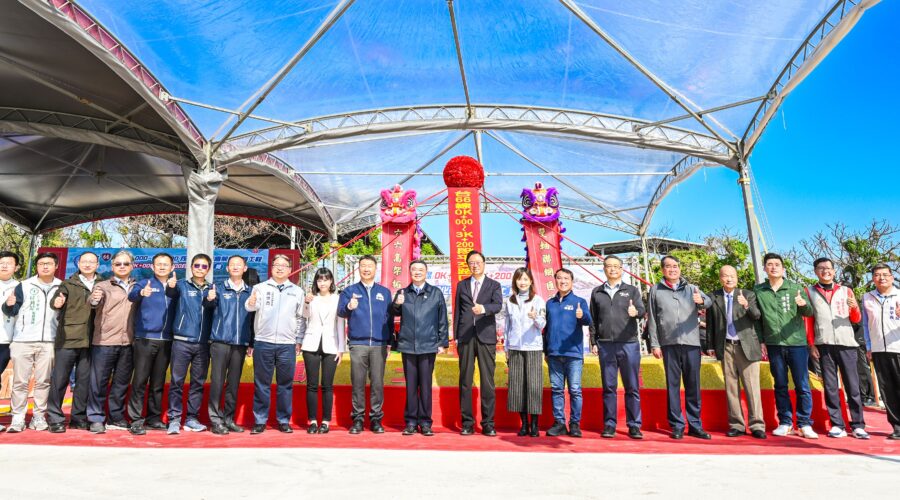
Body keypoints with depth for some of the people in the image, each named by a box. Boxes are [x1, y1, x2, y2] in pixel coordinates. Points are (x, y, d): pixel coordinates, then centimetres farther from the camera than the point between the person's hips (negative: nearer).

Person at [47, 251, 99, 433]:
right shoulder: (69, 284, 4)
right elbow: (56, 299, -13)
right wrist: (57, 302, -33)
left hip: (89, 341, 2)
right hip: (67, 339, -2)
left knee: (84, 380, 7)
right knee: (59, 379, 2)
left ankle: (79, 417, 17)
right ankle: (55, 418, 12)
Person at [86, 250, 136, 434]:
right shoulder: (102, 286, 2)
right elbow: (95, 304, -18)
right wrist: (94, 300, -38)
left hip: (128, 343, 3)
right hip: (104, 341, -3)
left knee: (121, 383, 10)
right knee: (99, 381, 0)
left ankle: (116, 418, 21)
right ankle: (96, 419, 10)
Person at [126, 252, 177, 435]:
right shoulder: (145, 283, 1)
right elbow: (132, 295, -20)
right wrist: (142, 292, -40)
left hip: (166, 341, 3)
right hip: (145, 339, -3)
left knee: (158, 382, 11)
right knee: (140, 380, -2)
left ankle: (154, 418, 20)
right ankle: (136, 420, 5)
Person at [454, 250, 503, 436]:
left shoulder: (494, 285, 7)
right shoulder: (462, 285, 13)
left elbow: (498, 305, -11)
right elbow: (457, 311, 11)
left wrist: (484, 308, -32)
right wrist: (456, 336, 5)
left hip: (486, 337, -1)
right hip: (466, 337, 2)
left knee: (487, 381, 1)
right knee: (465, 381, 3)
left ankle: (488, 423, 9)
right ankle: (467, 423, 11)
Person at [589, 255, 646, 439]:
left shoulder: (632, 290, 10)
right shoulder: (597, 292, 13)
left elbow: (642, 310, -4)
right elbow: (593, 320, 12)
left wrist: (636, 311, -27)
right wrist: (593, 342, 5)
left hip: (629, 344, -1)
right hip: (605, 345, 1)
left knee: (632, 387, 3)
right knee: (609, 387, 5)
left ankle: (634, 426, 11)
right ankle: (609, 425, 12)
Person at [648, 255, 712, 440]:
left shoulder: (691, 288, 12)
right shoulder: (656, 290, 8)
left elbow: (708, 301, -8)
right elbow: (652, 319, 5)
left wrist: (701, 300, -32)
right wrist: (654, 344, 0)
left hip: (692, 343, 1)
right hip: (669, 344, -1)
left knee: (693, 385, 7)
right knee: (673, 385, 3)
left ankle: (695, 425, 17)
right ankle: (677, 426, 11)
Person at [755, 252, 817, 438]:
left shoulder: (795, 288, 3)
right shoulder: (758, 290, 5)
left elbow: (809, 313, -2)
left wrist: (804, 304, -25)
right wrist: (761, 340, 4)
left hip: (797, 342, -1)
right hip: (774, 345, 1)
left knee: (802, 385, 2)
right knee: (780, 385, 8)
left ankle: (804, 424, 11)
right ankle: (785, 422, 16)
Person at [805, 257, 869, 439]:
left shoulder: (846, 291, 11)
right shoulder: (809, 292, 8)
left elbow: (856, 319, 12)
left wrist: (854, 308, -10)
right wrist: (811, 344, -1)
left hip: (846, 343, 1)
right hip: (824, 345, -1)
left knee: (852, 385, 2)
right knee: (830, 386, 2)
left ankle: (858, 425, 9)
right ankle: (837, 425, 7)